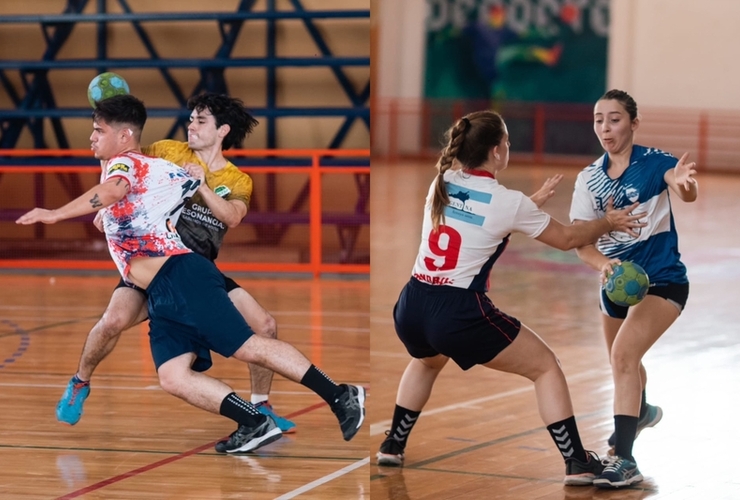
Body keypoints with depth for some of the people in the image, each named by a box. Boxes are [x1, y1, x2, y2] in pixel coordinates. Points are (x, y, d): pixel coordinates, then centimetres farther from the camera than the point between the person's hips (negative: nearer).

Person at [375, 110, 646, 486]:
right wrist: (608, 223, 24)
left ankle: (393, 445, 40)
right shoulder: (508, 203, -7)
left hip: (410, 309, 6)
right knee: (545, 366, 10)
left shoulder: (441, 183, 8)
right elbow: (568, 238, 7)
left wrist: (532, 204, 31)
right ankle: (577, 462, 6)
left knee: (427, 361, 40)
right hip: (459, 314, -6)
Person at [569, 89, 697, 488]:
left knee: (624, 355, -25)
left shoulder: (653, 162, -14)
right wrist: (603, 264, -35)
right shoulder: (589, 178, -4)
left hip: (661, 280, -6)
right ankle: (641, 411, 60)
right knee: (621, 361, 25)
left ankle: (624, 460, -27)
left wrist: (685, 182, -57)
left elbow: (686, 191, -32)